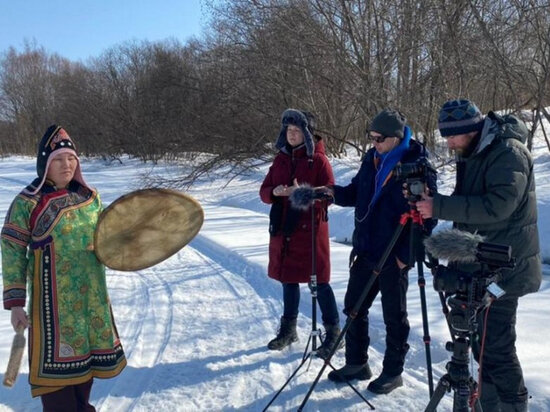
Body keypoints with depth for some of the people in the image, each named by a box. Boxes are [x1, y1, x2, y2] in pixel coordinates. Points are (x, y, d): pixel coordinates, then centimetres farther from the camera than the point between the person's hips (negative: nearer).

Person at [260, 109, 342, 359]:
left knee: (318, 281, -1)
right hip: (282, 229, 6)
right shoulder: (281, 159, 10)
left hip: (310, 229, -6)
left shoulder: (318, 160, -7)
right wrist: (275, 192, -14)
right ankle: (288, 330, 30)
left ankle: (333, 331, 13)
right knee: (288, 280, 15)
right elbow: (264, 191, 9)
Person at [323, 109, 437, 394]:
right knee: (354, 307, 14)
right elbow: (357, 193, 16)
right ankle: (357, 363, 30)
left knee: (394, 316, 8)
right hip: (365, 250, 7)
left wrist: (407, 254, -17)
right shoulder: (372, 158, 6)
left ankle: (393, 372, 24)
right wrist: (336, 193, -5)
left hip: (394, 256, -7)